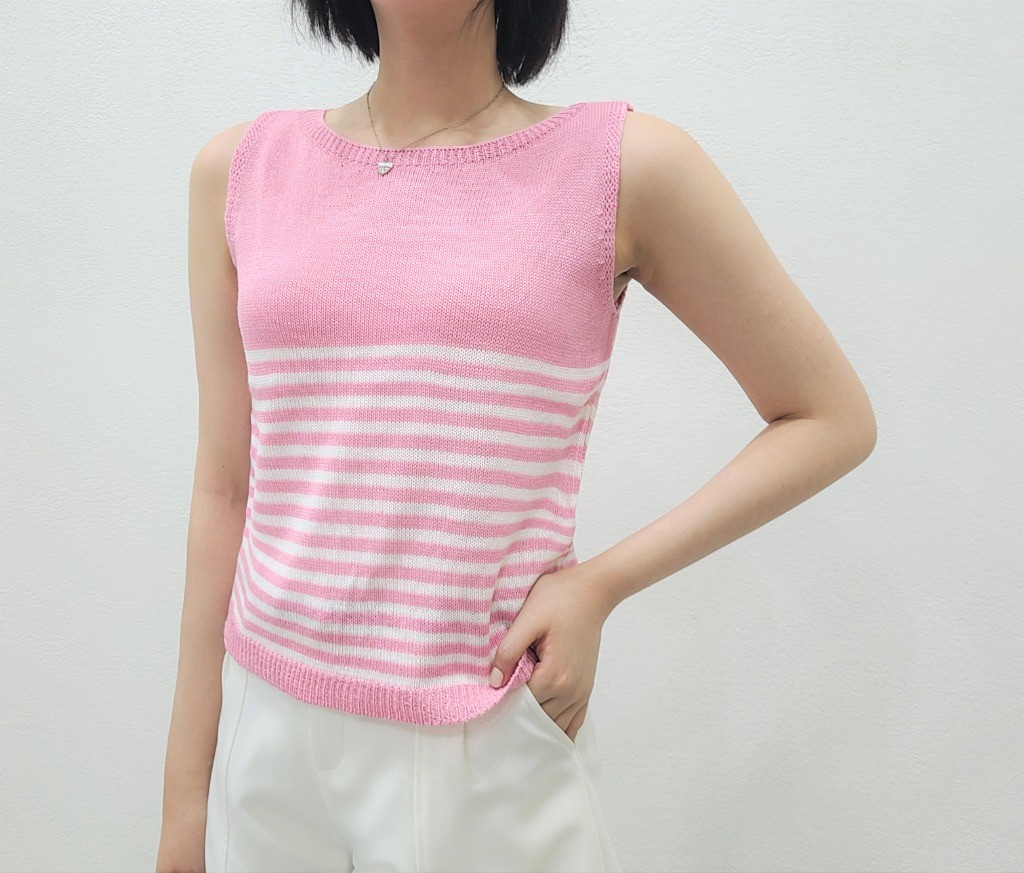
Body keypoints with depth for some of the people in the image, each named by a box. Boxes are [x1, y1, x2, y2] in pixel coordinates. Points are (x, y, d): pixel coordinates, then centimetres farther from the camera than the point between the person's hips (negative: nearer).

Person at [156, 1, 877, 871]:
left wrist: (599, 585, -10)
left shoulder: (626, 164, -7)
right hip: (268, 738, 3)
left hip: (496, 751, -3)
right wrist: (186, 795, 8)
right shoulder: (239, 170, 3)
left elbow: (833, 418, 0)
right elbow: (224, 491, 5)